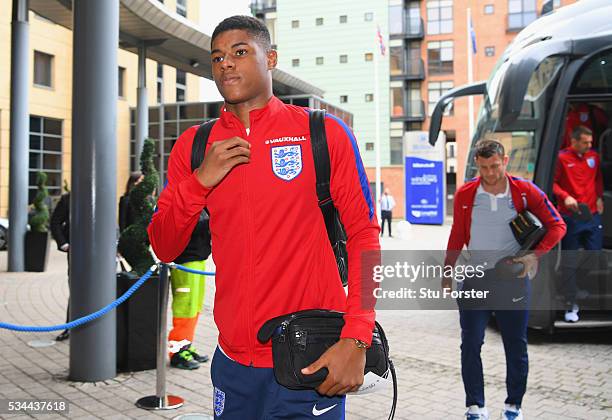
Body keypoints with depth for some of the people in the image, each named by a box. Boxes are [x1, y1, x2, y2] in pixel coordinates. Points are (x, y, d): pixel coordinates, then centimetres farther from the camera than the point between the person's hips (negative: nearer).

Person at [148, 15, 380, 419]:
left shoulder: (325, 133, -4)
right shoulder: (193, 147, 5)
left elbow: (364, 233, -6)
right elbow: (165, 249, 4)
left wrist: (356, 339, -15)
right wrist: (200, 180, -12)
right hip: (233, 362, 4)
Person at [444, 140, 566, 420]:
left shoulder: (525, 191, -6)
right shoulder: (465, 195, -1)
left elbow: (556, 225, -1)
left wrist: (534, 255, -14)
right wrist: (447, 273, 10)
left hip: (513, 279, -1)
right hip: (476, 280, 1)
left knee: (516, 345, 8)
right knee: (470, 344, 1)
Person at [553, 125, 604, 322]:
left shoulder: (594, 156, 9)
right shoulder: (562, 158, -8)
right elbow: (552, 182, -6)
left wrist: (599, 197, 11)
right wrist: (565, 196, -20)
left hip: (592, 216, 4)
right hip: (570, 217, -4)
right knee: (570, 263, 2)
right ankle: (571, 306, 12)